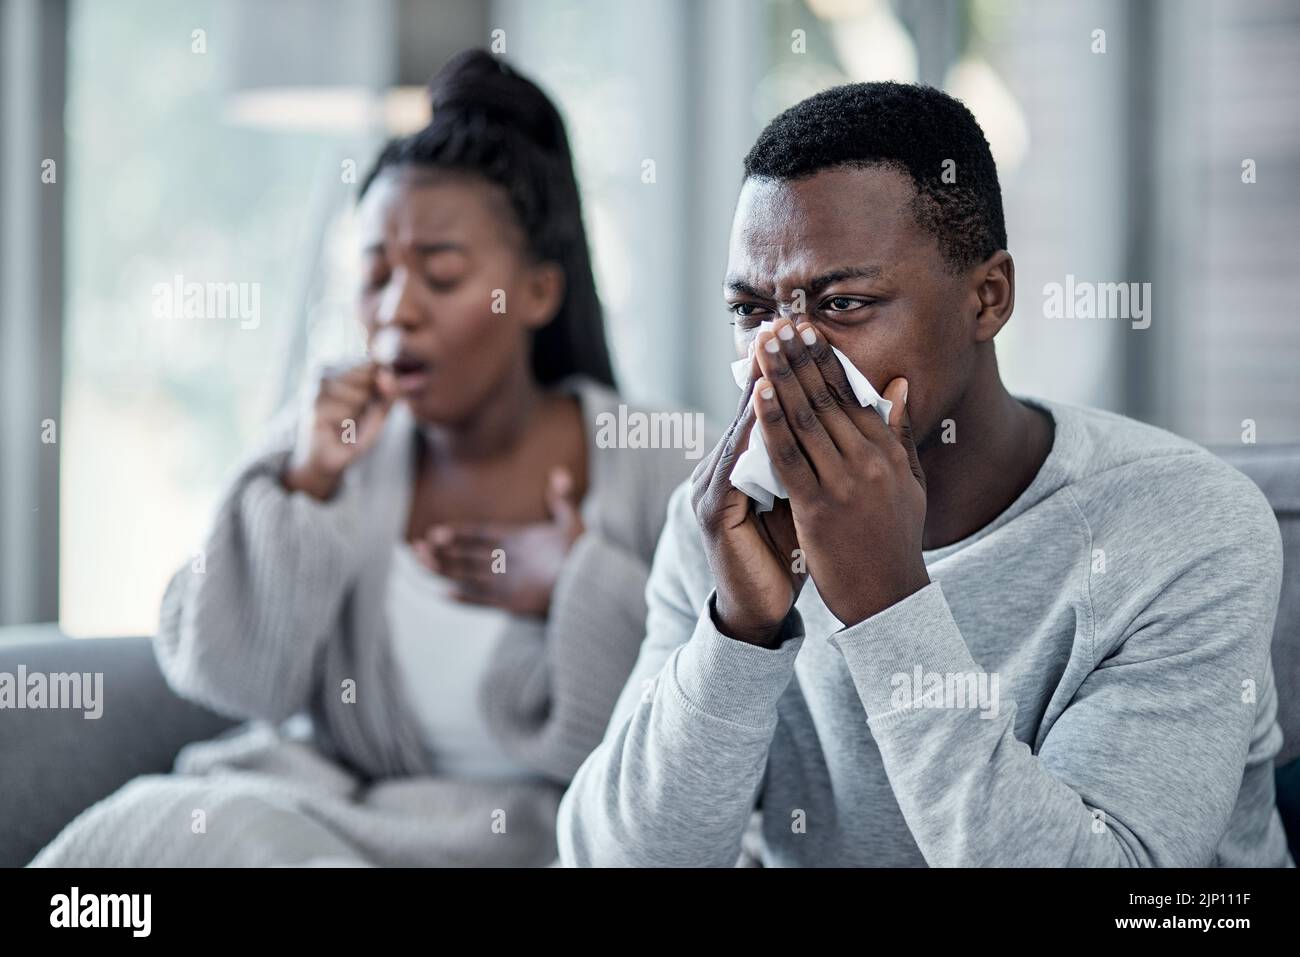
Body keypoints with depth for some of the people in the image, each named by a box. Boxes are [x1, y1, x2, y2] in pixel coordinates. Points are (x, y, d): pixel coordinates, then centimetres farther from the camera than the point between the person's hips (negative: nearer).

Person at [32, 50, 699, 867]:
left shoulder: (661, 477, -1)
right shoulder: (330, 447, 6)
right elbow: (230, 681, -1)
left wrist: (580, 592, -11)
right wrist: (305, 487, -12)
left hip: (537, 831, -3)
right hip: (324, 808, 3)